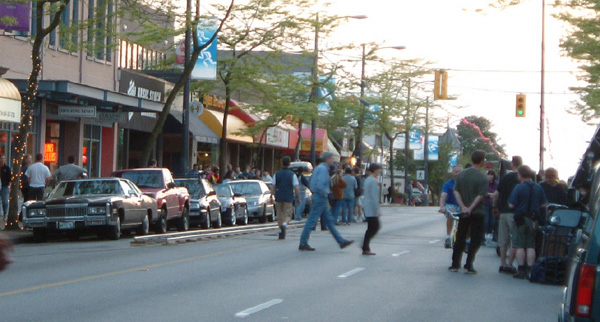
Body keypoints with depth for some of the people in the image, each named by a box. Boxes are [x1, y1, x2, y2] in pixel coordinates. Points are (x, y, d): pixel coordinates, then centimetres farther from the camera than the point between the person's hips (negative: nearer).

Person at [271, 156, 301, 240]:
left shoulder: (277, 174, 5)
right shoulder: (292, 174, -3)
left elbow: (273, 187, 3)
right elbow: (297, 187, -8)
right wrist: (298, 198, 1)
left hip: (278, 198, 2)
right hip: (288, 198, -2)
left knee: (279, 215, 11)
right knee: (288, 215, 5)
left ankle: (281, 233, 9)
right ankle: (284, 224, -26)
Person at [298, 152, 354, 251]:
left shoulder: (320, 167, 17)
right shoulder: (323, 169, -14)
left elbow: (310, 183, 21)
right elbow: (320, 184, -27)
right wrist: (324, 195, -13)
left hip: (318, 197, 11)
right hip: (321, 197, -11)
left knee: (329, 220, 11)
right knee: (312, 221, -6)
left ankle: (341, 241, 15)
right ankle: (303, 244, -2)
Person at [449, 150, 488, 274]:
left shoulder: (462, 174, 3)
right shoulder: (483, 178, -12)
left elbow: (456, 191, -2)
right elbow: (480, 196, -18)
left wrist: (463, 207, -8)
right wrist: (471, 208, -16)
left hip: (464, 212, 4)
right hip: (477, 213, -4)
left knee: (460, 238, 13)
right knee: (475, 240, 4)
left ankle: (455, 264, 15)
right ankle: (469, 265, -1)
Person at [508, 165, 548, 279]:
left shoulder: (519, 187, -12)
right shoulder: (538, 188, 1)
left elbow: (511, 205, -14)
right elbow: (544, 204, 5)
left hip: (521, 219, -4)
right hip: (533, 220, 4)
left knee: (520, 245, 3)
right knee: (531, 246, 8)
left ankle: (521, 270, 1)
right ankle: (530, 271, 6)